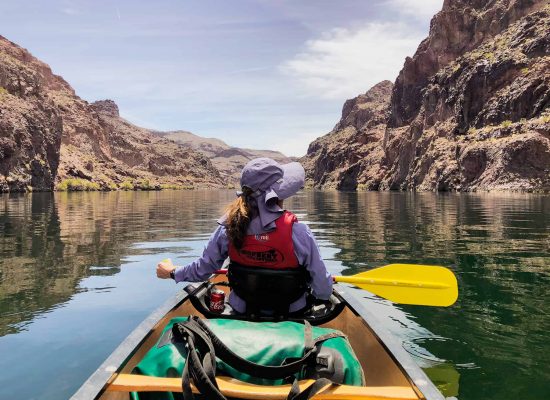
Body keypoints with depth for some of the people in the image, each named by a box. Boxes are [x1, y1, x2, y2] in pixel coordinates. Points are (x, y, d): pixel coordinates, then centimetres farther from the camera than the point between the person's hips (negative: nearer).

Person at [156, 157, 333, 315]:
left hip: (242, 314, 4)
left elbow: (203, 269, -3)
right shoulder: (297, 231, -27)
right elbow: (324, 291, -20)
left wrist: (173, 272, 17)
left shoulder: (228, 228, -18)